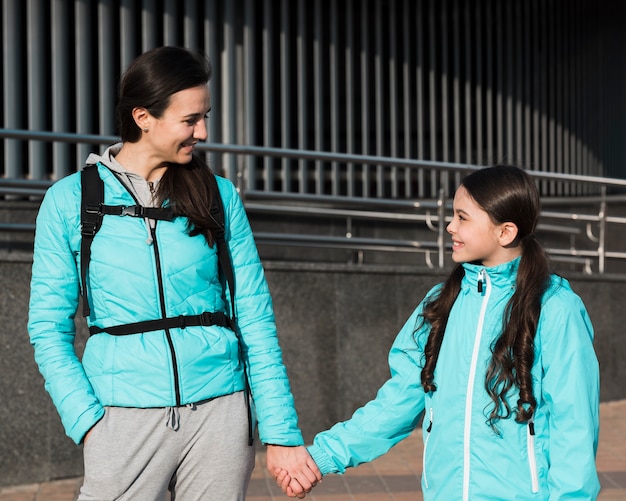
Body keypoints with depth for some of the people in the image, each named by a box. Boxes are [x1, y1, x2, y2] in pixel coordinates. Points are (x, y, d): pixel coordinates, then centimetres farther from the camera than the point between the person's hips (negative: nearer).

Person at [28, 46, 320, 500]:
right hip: (126, 417, -2)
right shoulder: (70, 199, 1)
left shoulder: (220, 196, 6)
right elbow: (49, 327, 1)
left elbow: (255, 319, 5)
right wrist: (87, 419, -12)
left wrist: (282, 434, 0)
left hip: (219, 411, 2)